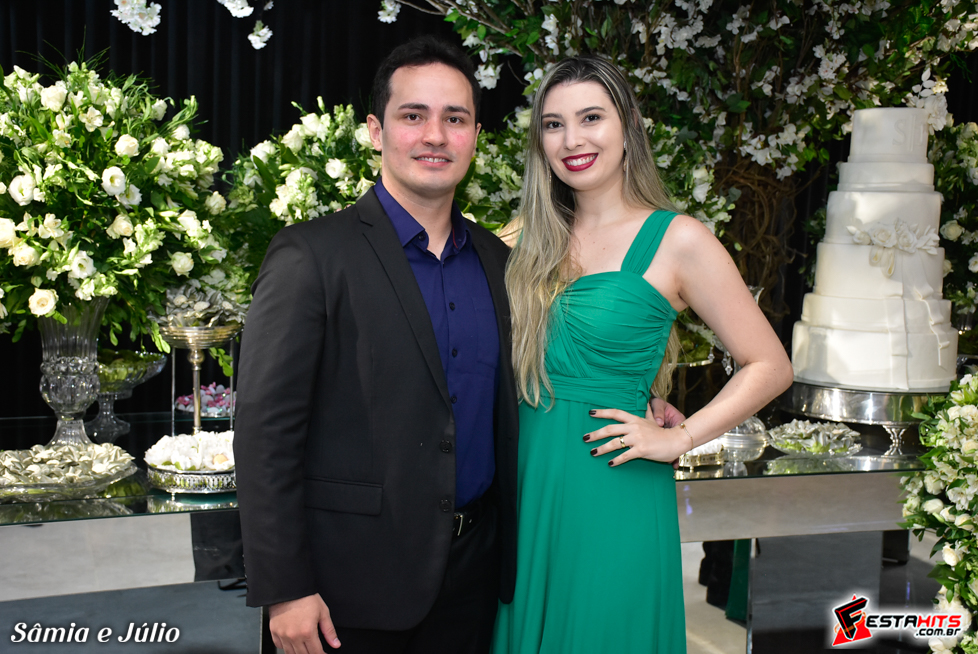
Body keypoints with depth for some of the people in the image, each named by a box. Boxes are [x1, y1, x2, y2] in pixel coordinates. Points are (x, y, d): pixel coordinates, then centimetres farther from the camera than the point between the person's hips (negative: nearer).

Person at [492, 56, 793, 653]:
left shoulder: (677, 240, -8)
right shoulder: (539, 243, 8)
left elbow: (770, 366, -6)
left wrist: (677, 439, -11)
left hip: (611, 496, -5)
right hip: (529, 486, 5)